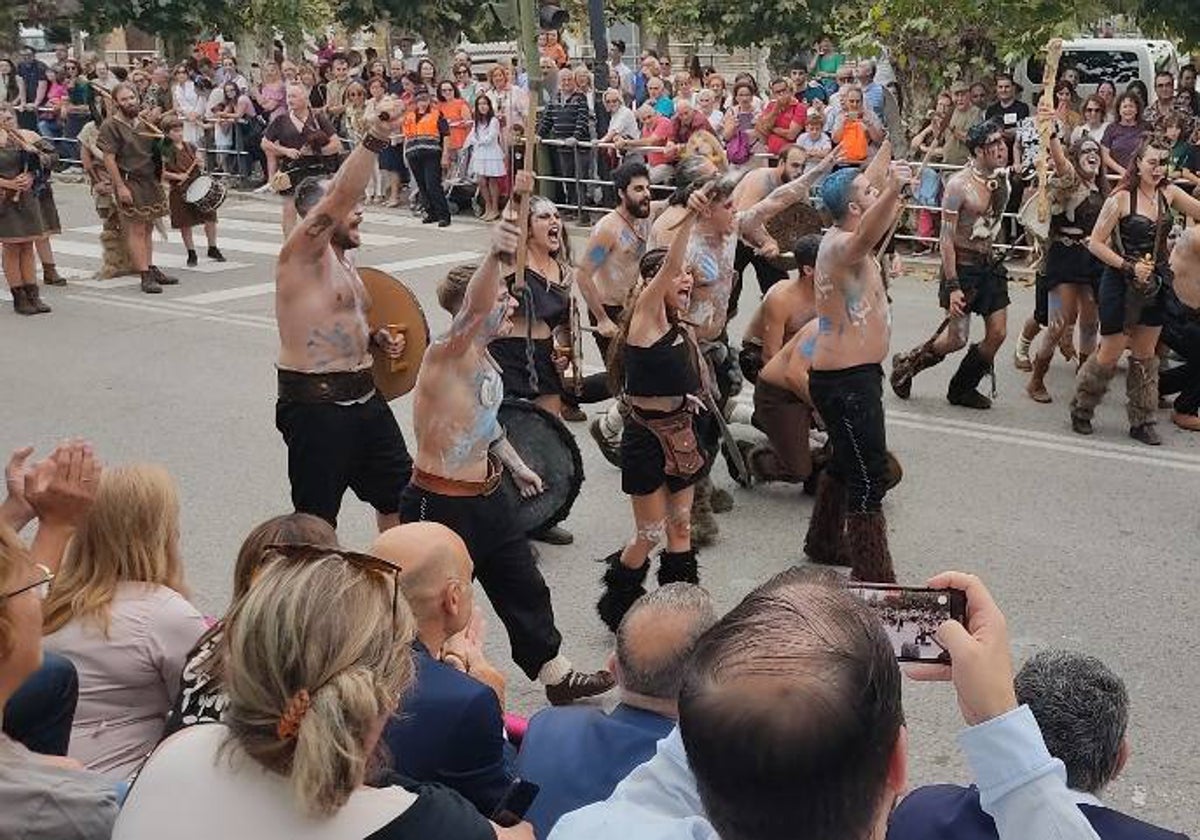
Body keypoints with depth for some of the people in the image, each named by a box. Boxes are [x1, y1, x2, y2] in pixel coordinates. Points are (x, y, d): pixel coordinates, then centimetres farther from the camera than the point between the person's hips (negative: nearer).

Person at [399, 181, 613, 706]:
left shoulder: (485, 361, 8)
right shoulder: (447, 354, -21)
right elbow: (473, 306, -42)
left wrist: (516, 465, 30)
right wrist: (494, 256, -60)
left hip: (486, 497, 9)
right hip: (439, 503, -9)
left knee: (524, 589, 18)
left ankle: (554, 673, 33)